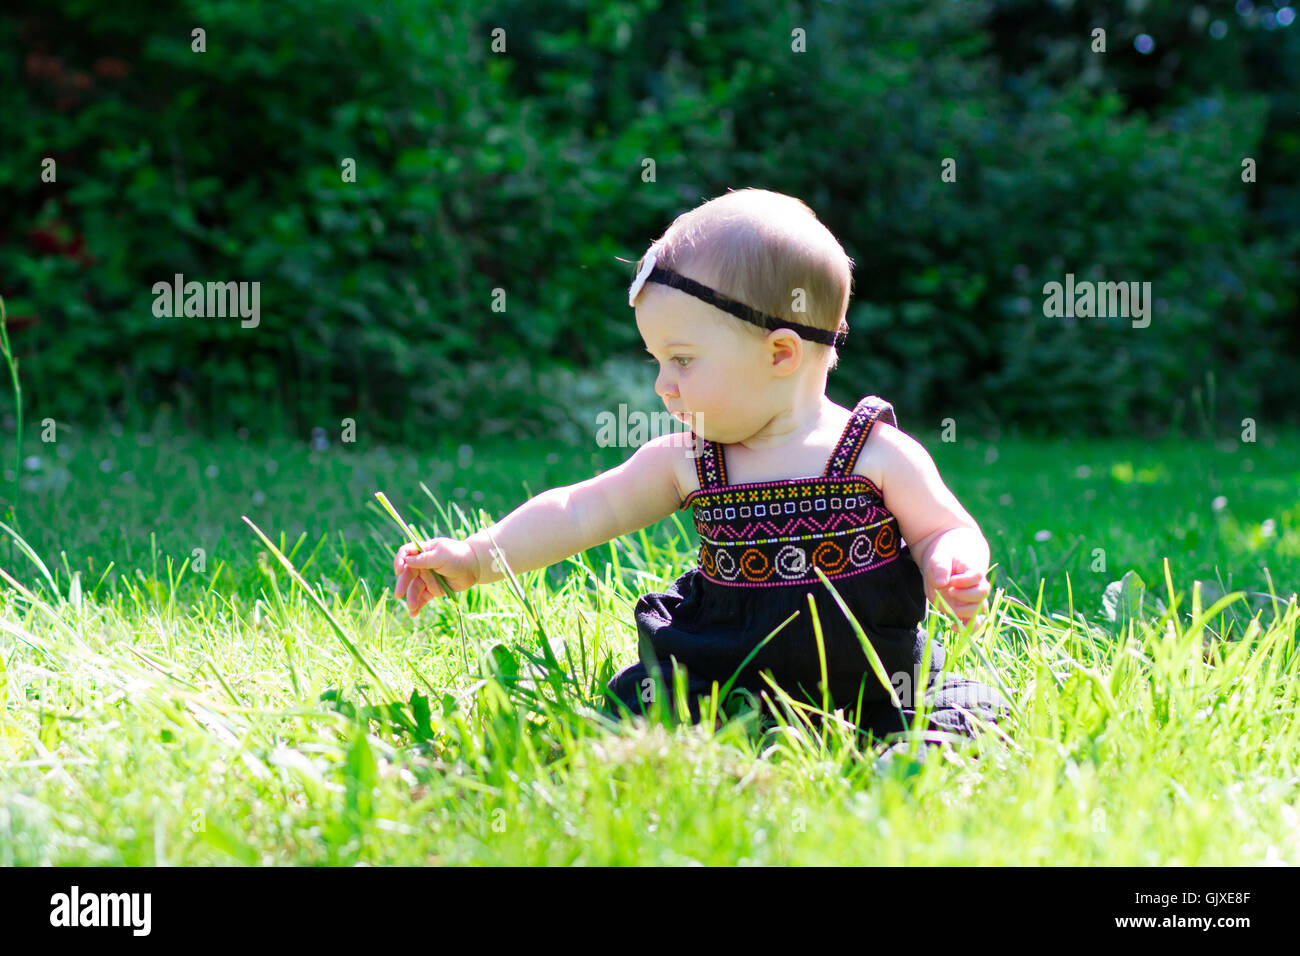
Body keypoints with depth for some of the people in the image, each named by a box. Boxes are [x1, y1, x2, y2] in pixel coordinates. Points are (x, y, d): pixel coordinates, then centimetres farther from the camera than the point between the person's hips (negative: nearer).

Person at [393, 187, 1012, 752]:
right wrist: (477, 558, 1)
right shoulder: (684, 461, 3)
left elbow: (945, 531, 3)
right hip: (726, 675, 3)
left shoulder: (879, 453, -7)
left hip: (871, 682, -3)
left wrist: (951, 569, -20)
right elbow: (579, 512, 7)